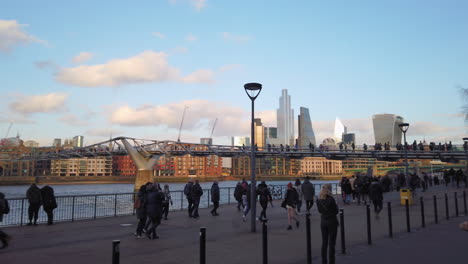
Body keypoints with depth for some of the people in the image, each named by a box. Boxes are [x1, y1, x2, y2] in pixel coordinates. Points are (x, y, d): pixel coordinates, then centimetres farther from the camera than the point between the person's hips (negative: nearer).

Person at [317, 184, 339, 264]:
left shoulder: (318, 200, -3)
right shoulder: (331, 199, -19)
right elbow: (336, 211, -9)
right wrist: (336, 206, 9)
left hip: (323, 222, 5)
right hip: (332, 221, -5)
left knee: (324, 242, 14)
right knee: (331, 243, 4)